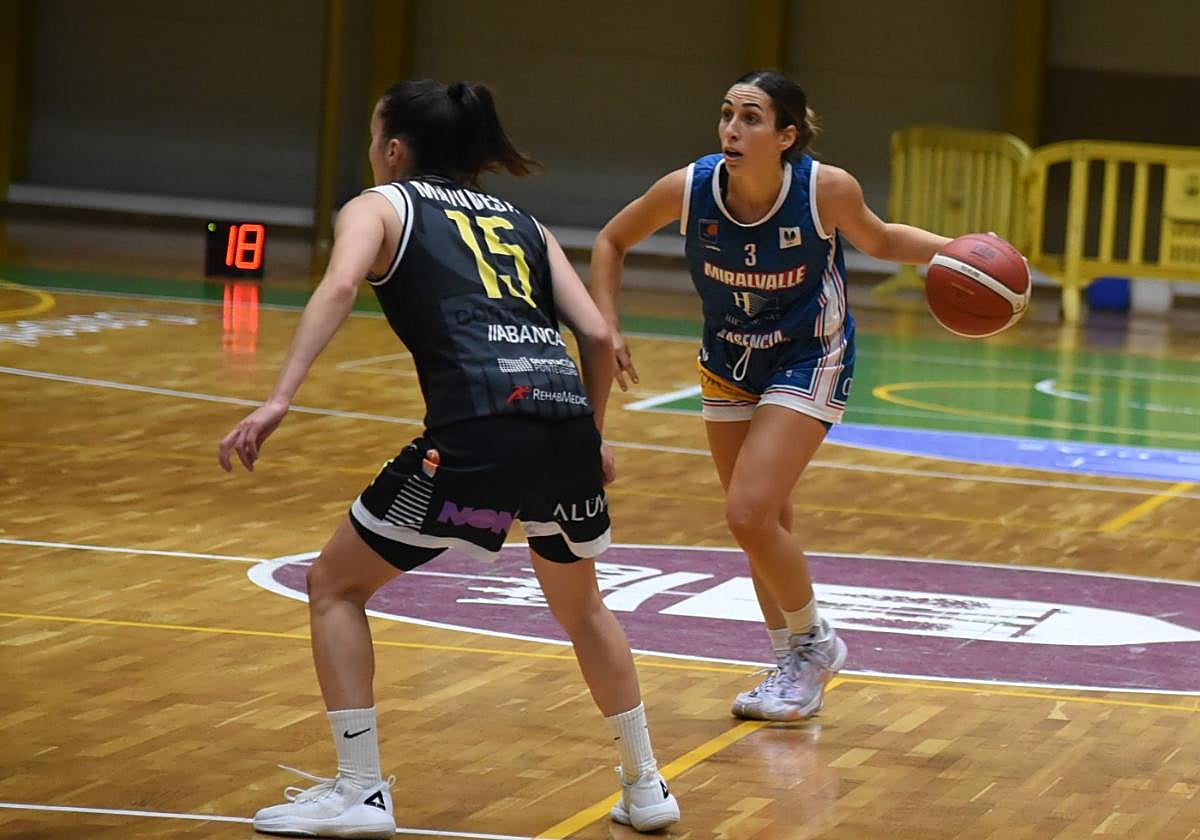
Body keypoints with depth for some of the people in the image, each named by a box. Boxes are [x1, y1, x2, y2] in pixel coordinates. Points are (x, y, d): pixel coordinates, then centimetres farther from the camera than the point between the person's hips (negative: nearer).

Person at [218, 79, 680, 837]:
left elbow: (339, 286, -8)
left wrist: (280, 399, -17)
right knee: (581, 604, 32)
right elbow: (599, 335, 18)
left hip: (480, 430, -5)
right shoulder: (521, 222, 28)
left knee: (336, 586, 14)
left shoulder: (380, 205, 14)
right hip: (568, 422, 5)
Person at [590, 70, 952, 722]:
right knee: (762, 522, 12)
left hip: (808, 363, -4)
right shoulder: (689, 188, -21)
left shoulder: (827, 190, -26)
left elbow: (878, 240, -3)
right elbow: (612, 241, -2)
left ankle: (813, 640, 9)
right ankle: (796, 665, 32)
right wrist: (607, 327, -11)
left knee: (749, 514, -16)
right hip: (729, 362, 4)